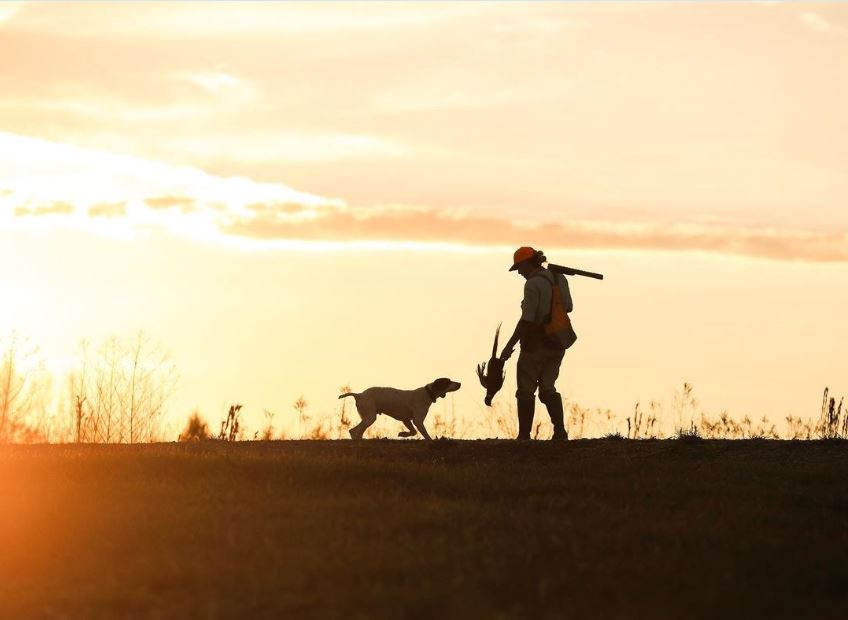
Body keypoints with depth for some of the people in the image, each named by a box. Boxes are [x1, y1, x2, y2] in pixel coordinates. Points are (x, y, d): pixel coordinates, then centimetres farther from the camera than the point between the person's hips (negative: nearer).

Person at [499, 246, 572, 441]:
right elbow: (567, 307, 16)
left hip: (536, 344, -7)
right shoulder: (558, 278, 6)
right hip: (556, 344, 7)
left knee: (526, 391, 4)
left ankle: (524, 435, 4)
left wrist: (510, 345, -17)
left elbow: (527, 320, -21)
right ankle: (560, 431, -1)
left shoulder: (533, 284, -17)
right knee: (547, 388, 13)